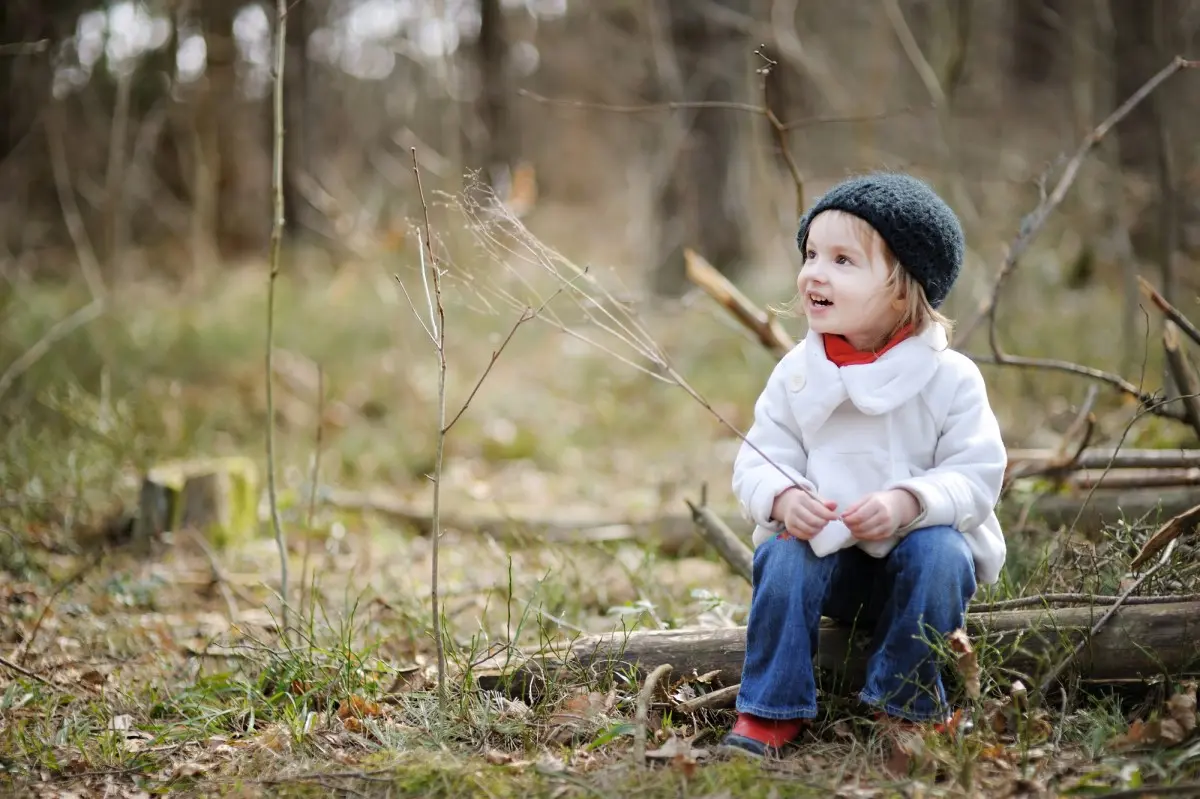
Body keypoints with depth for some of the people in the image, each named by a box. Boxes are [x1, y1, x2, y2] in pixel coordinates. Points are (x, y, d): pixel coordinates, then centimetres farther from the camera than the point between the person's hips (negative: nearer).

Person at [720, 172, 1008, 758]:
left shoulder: (949, 378, -9)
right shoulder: (796, 374, -1)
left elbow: (977, 474, -12)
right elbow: (757, 463, -1)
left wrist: (908, 502, -31)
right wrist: (783, 498, -25)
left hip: (920, 541, -1)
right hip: (824, 548, 2)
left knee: (937, 553, -32)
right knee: (783, 557, -27)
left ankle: (905, 704, -13)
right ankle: (770, 712, -15)